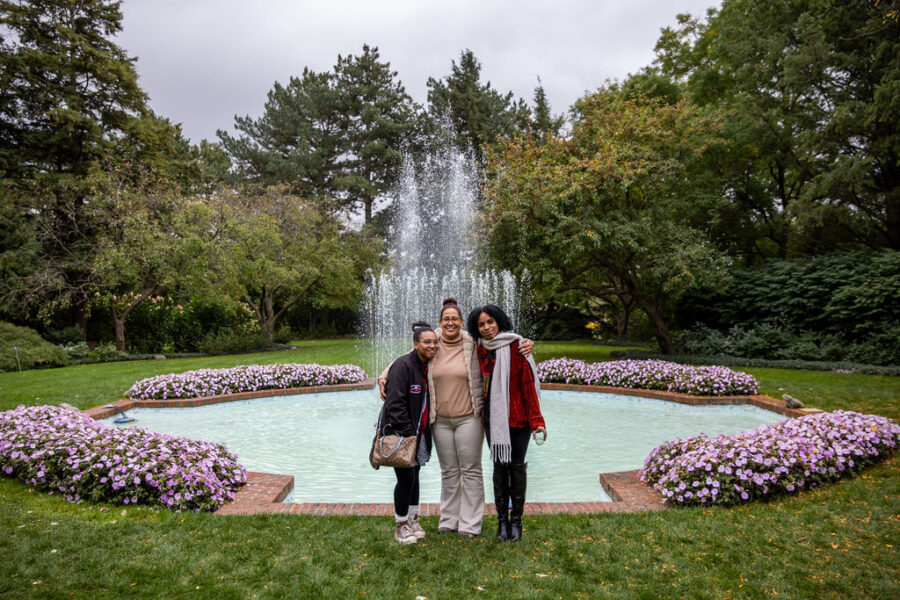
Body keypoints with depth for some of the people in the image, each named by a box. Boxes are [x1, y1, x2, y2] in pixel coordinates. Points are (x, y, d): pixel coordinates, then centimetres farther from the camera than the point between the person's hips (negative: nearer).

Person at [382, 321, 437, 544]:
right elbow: (395, 403, -22)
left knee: (414, 476, 16)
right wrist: (407, 433, -20)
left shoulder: (430, 366, 5)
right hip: (400, 433, -7)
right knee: (406, 478, -2)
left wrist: (422, 432, 8)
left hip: (419, 432, 7)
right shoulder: (403, 365, -19)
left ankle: (413, 520, 31)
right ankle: (400, 526, 16)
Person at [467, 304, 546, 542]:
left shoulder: (516, 347, -8)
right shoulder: (481, 350, 5)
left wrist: (536, 420, -13)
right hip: (492, 417, 4)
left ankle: (516, 520, 18)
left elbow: (528, 384, -9)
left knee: (517, 466, 3)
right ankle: (502, 520, 21)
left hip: (517, 416, -3)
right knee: (499, 466, 9)